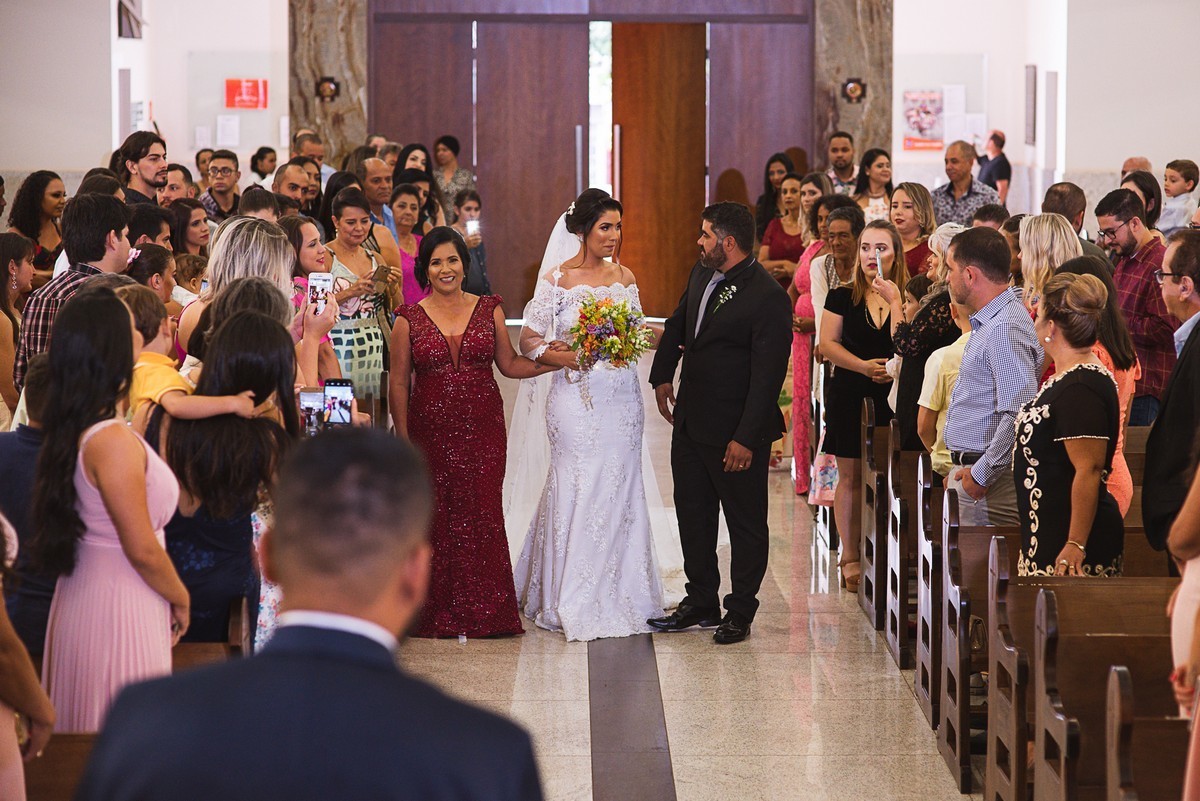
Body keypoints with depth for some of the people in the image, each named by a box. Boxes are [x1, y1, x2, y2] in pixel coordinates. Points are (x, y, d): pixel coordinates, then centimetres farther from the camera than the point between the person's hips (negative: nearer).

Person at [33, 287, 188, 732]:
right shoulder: (113, 442, -22)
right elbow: (143, 550, -18)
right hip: (121, 608, -9)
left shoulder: (69, 431, 4)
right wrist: (180, 600, -2)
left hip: (81, 596, 9)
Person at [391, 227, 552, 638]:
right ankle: (436, 615, 7)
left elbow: (509, 364, 13)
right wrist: (402, 439, -1)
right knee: (435, 519, -1)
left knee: (482, 516, -3)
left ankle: (483, 613, 6)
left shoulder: (489, 310, 7)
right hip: (430, 431, -1)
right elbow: (399, 383, 4)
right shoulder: (409, 319, 3)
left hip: (482, 432, 1)